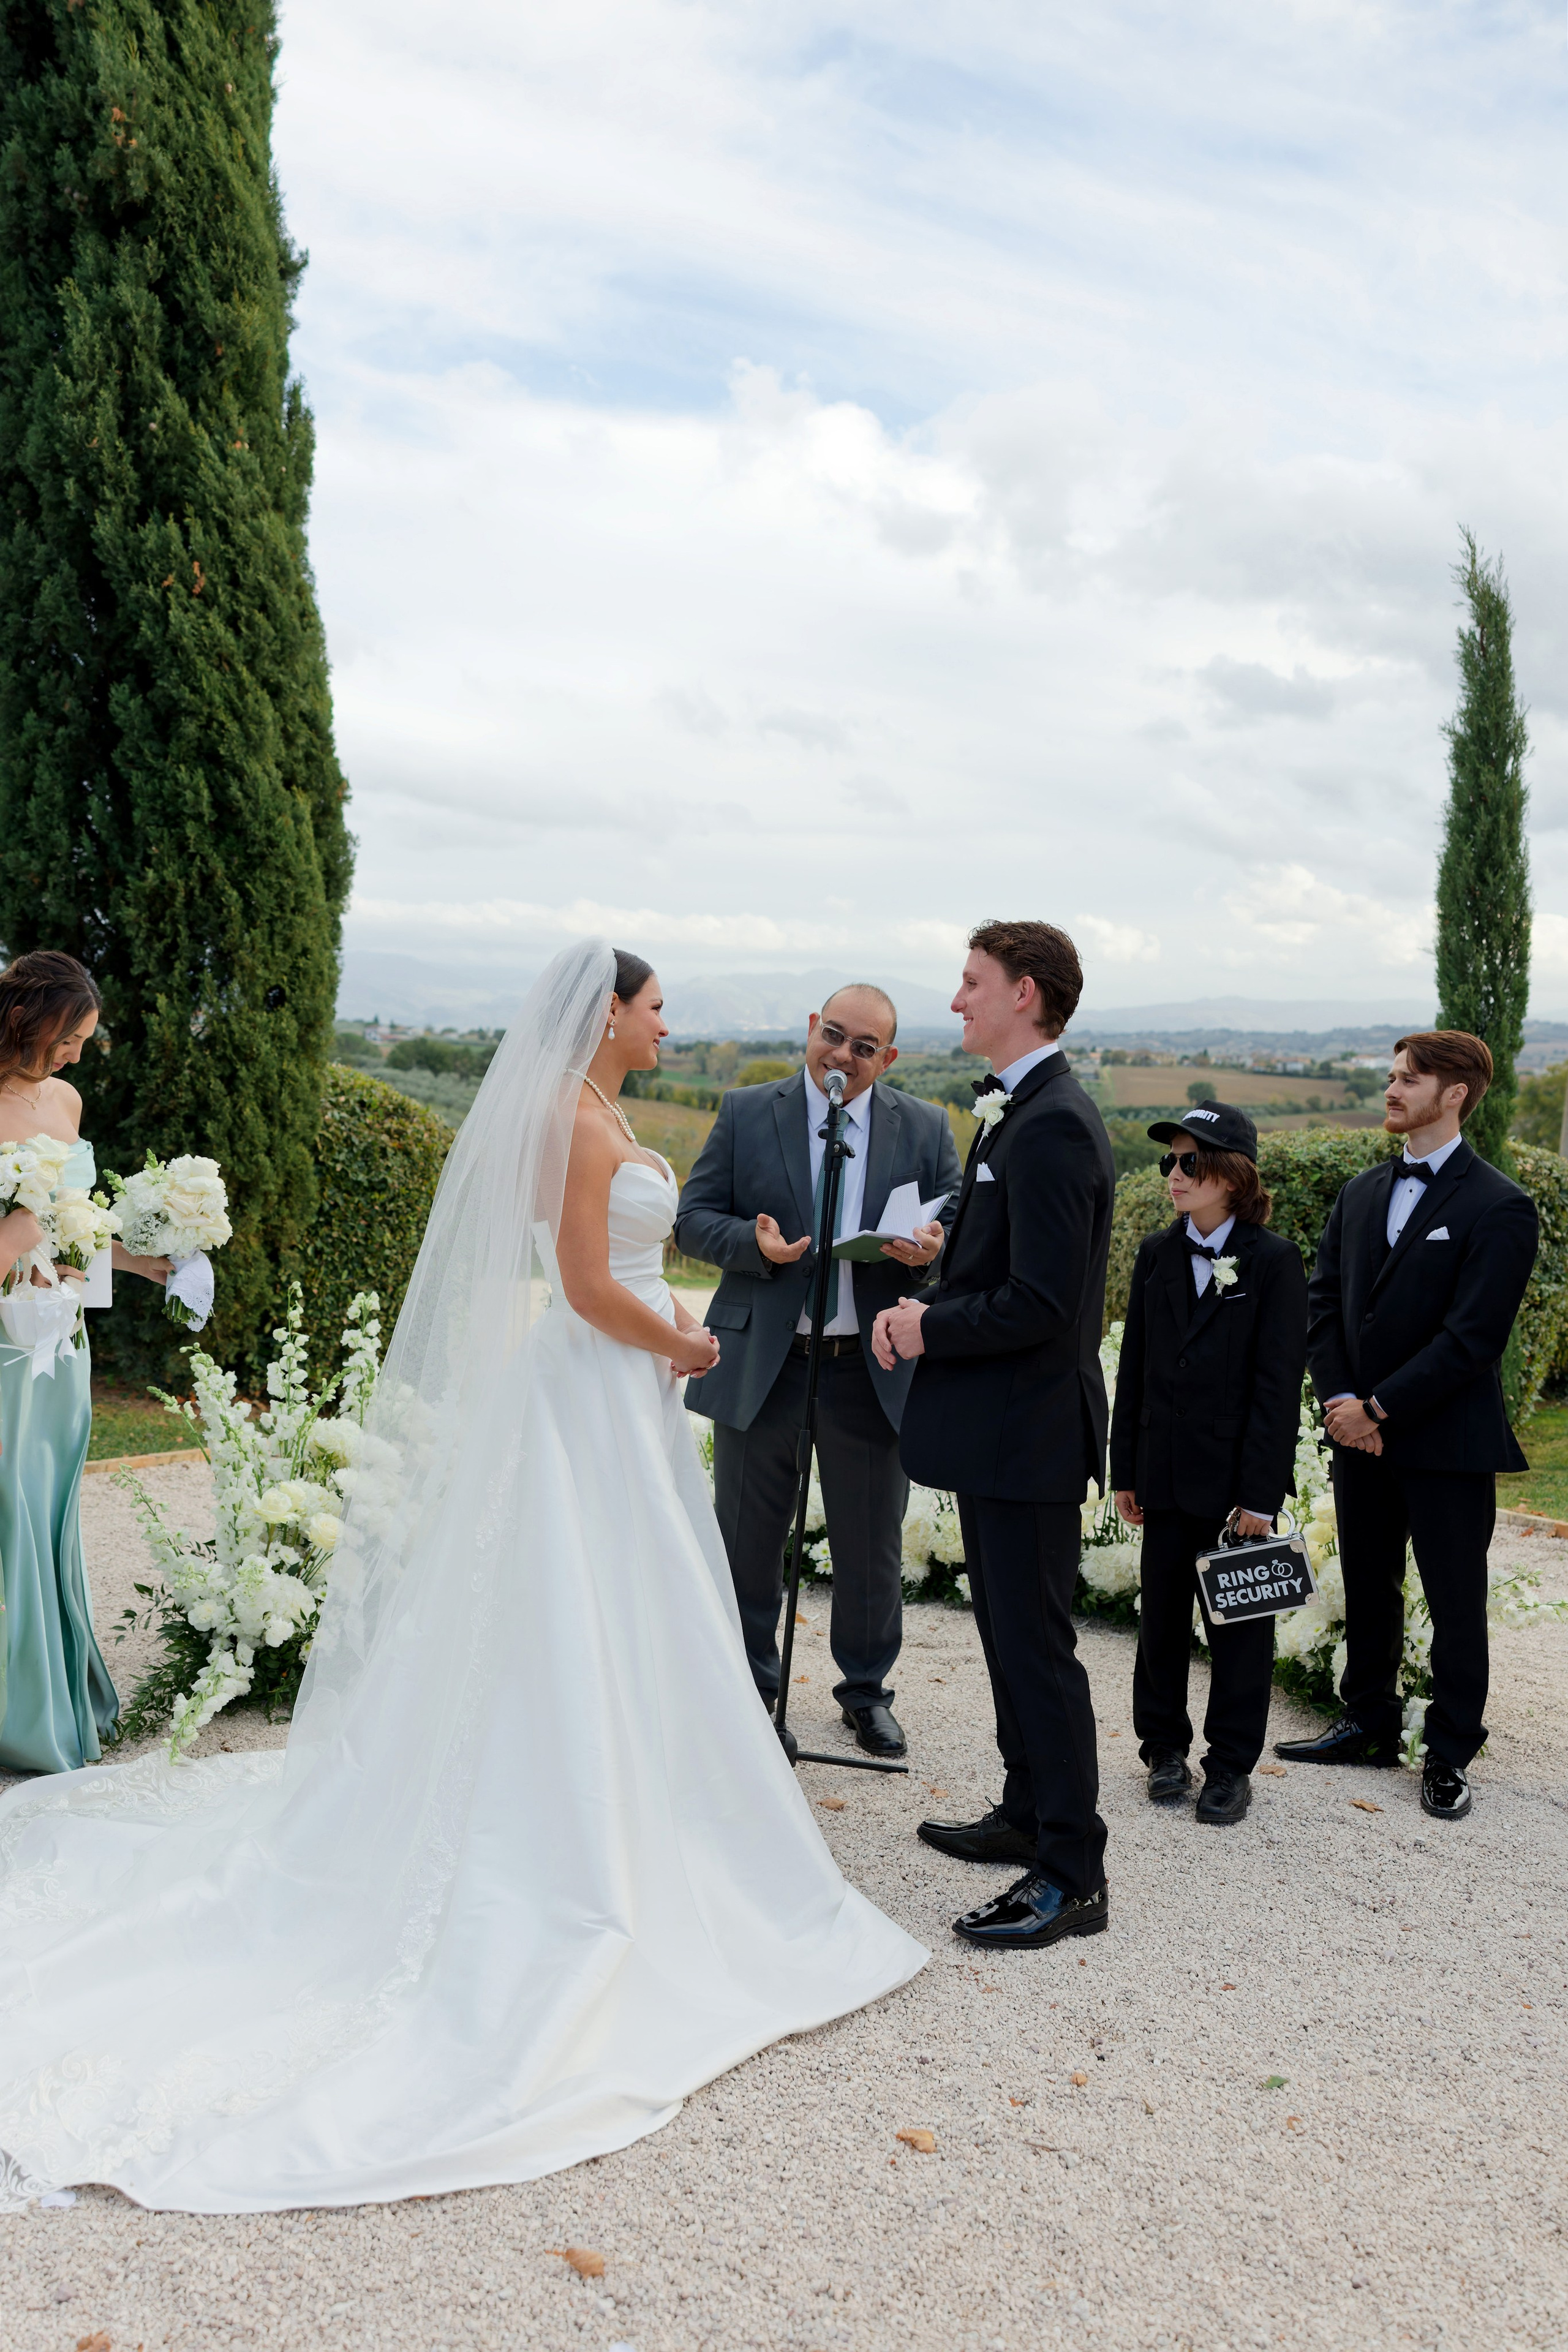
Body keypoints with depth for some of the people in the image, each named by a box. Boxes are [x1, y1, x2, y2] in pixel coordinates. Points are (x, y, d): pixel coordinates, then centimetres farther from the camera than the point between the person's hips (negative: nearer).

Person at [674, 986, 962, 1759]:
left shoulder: (926, 1128, 4)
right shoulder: (745, 1112, 2)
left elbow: (962, 1227, 5)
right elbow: (693, 1219, 0)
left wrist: (934, 1247, -18)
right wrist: (754, 1243, -19)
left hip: (875, 1370, 1)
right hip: (762, 1365, 0)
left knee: (872, 1545, 12)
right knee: (748, 1538, 12)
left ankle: (866, 1689, 33)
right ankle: (748, 1687, 33)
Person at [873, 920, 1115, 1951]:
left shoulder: (1052, 1126, -21)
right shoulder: (1025, 1111, 12)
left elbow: (1039, 1303, -26)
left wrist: (930, 1328, -13)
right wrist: (931, 1306, 3)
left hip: (1028, 1429, -11)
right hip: (1004, 1425, 11)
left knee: (1037, 1644, -2)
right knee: (1011, 1633, 21)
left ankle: (1073, 1875, 10)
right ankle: (1028, 1816, 36)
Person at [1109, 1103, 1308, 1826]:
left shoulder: (1273, 1262, -8)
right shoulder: (1157, 1255, 6)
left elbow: (1279, 1385, -10)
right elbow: (1133, 1371, 8)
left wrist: (1260, 1493, -14)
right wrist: (1125, 1470, 6)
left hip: (1236, 1476, -4)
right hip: (1165, 1471, 4)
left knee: (1239, 1624, 6)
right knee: (1162, 1615, 13)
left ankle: (1231, 1765, 18)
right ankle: (1165, 1748, 28)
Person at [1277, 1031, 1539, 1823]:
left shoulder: (1498, 1208, -11)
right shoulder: (1360, 1194, 9)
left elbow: (1471, 1336, -17)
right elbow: (1323, 1301, 8)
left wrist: (1377, 1407, -16)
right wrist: (1339, 1399, -6)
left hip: (1448, 1443, -6)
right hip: (1360, 1434, 6)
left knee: (1456, 1604, 6)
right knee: (1368, 1590, 16)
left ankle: (1449, 1756, 19)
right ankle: (1369, 1726, 32)